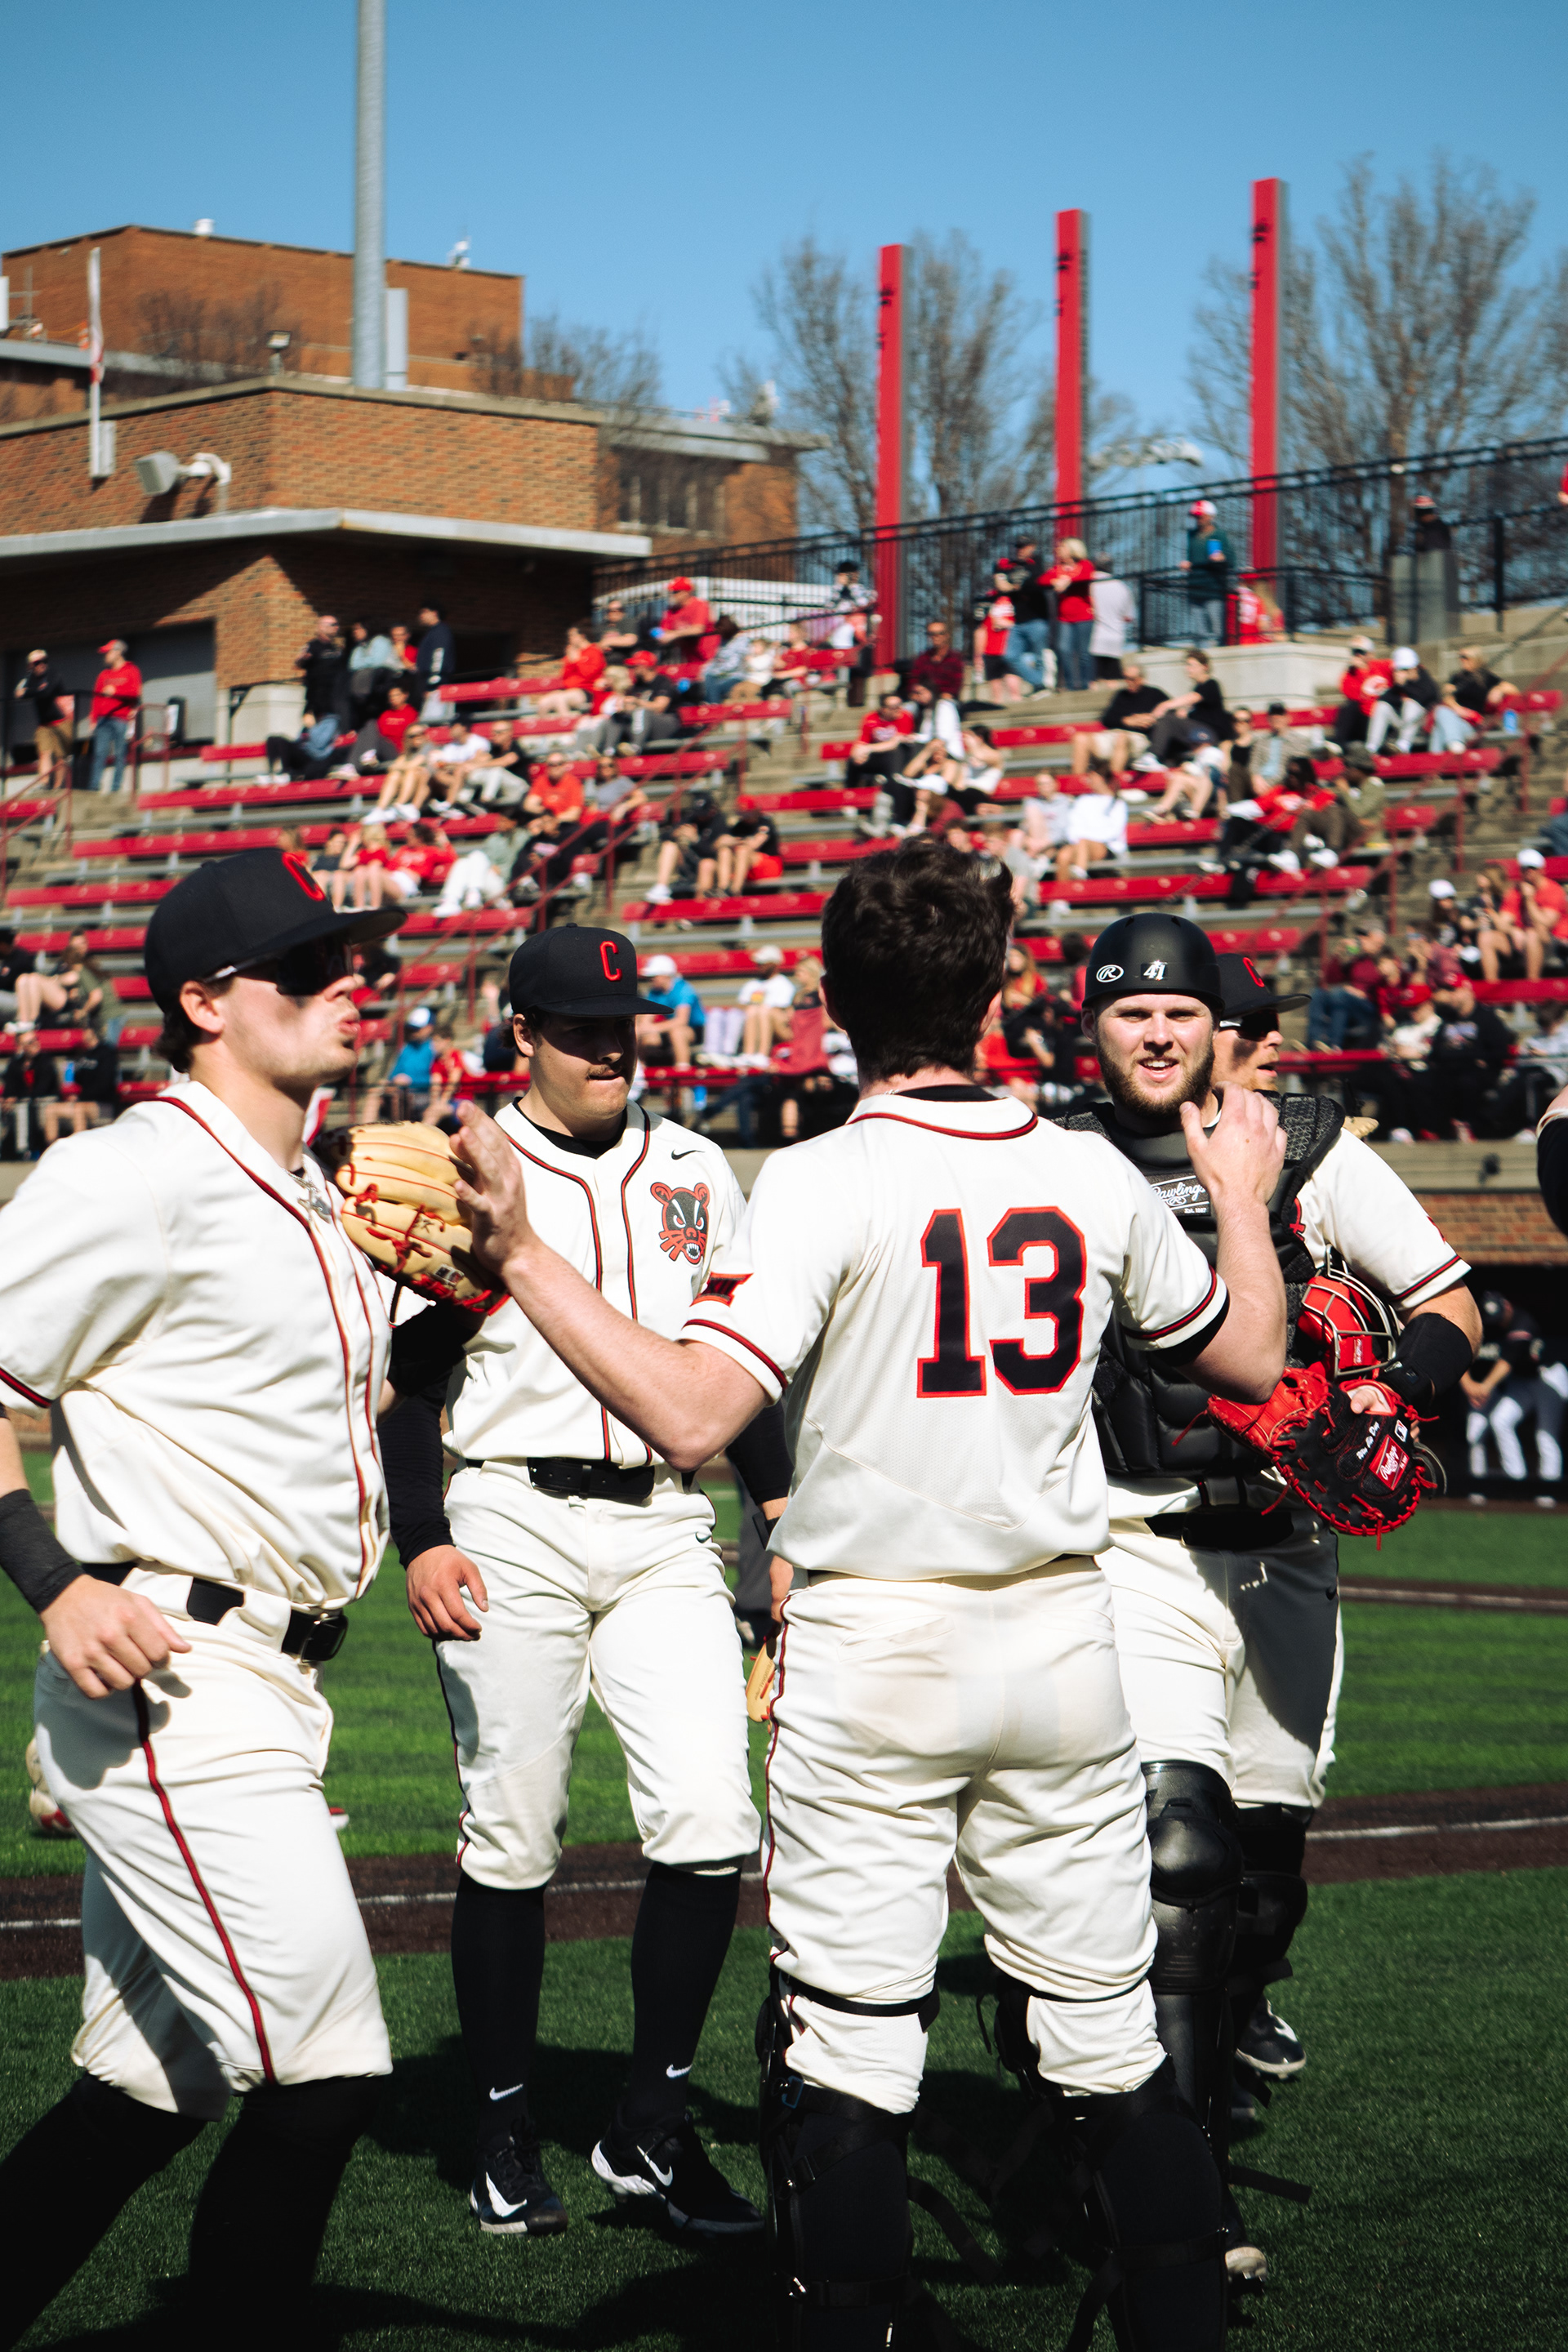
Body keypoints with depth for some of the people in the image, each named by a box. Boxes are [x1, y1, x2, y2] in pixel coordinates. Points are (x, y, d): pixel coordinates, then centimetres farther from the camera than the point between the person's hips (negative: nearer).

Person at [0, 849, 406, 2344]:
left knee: (151, 2087, 13)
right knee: (320, 2079, -11)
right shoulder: (142, 1173, -11)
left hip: (266, 1691, 10)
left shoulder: (307, 1202, 18)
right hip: (176, 1682, -10)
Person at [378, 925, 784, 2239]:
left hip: (666, 1527, 3)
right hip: (512, 1525, -3)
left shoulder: (698, 1176, 13)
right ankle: (505, 2129, 15)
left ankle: (652, 2124, 4)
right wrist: (420, 1540, -9)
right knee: (513, 1836, 1)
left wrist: (782, 1518, 10)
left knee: (710, 1823, -8)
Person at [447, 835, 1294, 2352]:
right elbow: (1251, 1359, 18)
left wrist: (523, 1259, -21)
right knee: (1110, 2057, 12)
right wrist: (1243, 1200, 35)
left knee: (845, 2062, 0)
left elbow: (689, 1417, -23)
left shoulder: (823, 1185, -11)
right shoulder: (1095, 1178, 3)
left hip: (874, 1657, -4)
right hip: (1063, 1649, 4)